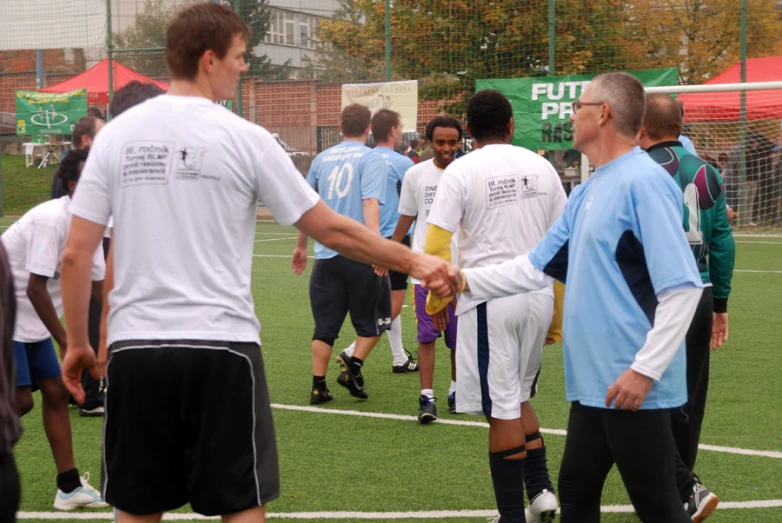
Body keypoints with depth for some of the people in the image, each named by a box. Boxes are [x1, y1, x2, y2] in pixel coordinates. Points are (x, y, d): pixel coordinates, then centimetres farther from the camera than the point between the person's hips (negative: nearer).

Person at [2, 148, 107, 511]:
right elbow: (35, 288, -27)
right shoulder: (51, 220, -25)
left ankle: (69, 487, 10)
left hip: (32, 321, 9)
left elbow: (100, 284, 10)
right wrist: (66, 341, -22)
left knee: (56, 393, 6)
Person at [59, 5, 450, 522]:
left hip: (134, 348, 3)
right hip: (221, 347, -3)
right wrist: (412, 261, 11)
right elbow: (330, 229, 0)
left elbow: (75, 255, 2)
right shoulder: (244, 138, -4)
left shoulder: (116, 135, 4)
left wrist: (77, 342, 13)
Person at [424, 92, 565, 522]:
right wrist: (558, 313, 16)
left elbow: (435, 247, -12)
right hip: (538, 296, 4)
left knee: (503, 410, 2)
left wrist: (437, 296, 5)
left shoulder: (461, 171, -6)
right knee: (518, 399, 21)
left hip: (489, 297, -4)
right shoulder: (540, 167, 6)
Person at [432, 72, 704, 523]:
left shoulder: (642, 182, -16)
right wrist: (467, 281, 12)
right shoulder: (588, 192, 13)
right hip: (593, 383, 10)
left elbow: (683, 287, -22)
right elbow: (537, 267, 19)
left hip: (633, 387, -10)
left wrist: (645, 370, -24)